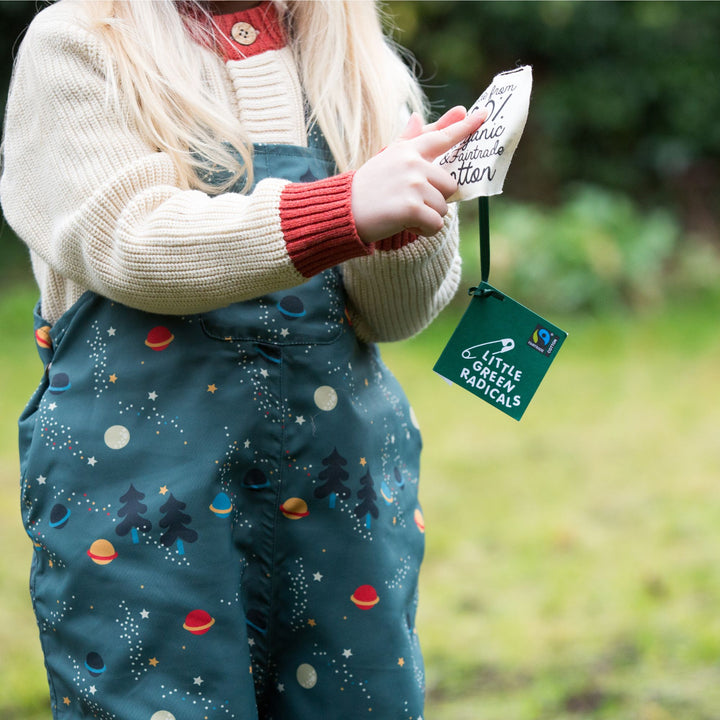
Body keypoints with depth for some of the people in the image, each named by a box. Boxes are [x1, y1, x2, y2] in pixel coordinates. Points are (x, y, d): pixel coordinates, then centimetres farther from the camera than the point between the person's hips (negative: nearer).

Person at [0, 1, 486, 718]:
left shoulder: (363, 63, 11)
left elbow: (395, 314, 4)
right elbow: (127, 241, -16)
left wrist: (406, 213, -19)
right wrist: (349, 208, -27)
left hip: (345, 473, 4)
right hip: (140, 483, -3)